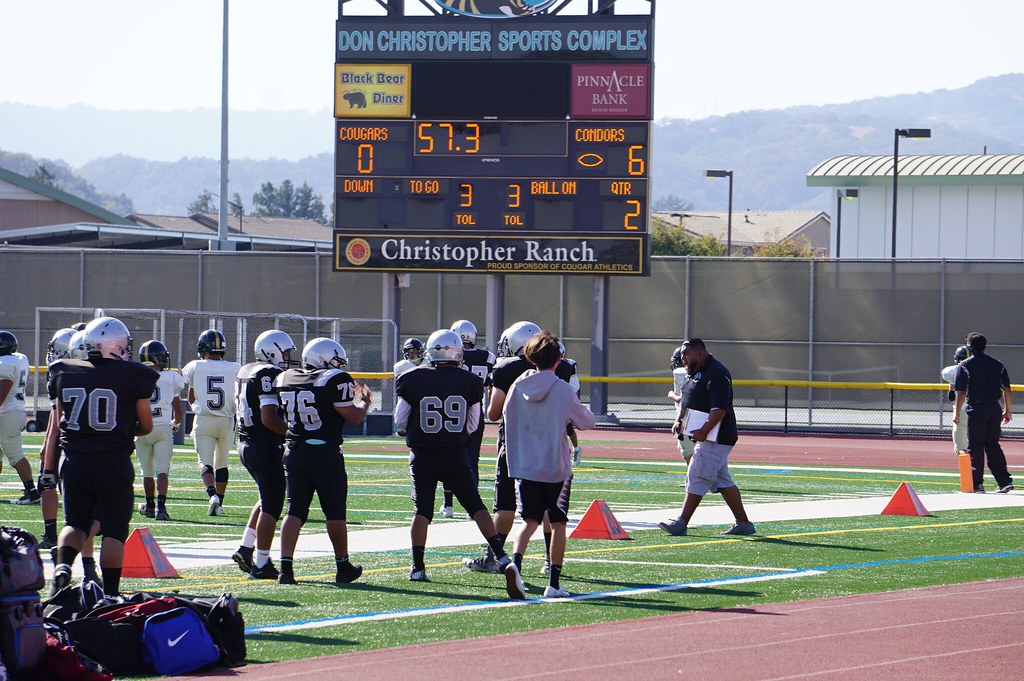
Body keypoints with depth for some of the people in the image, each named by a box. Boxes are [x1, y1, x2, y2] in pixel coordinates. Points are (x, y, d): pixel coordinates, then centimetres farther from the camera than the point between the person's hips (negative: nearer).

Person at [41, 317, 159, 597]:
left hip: (74, 463, 3)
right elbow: (146, 426, 3)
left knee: (75, 523, 16)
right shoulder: (132, 377, -6)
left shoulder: (65, 373, 4)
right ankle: (110, 592, 5)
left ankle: (63, 566, -10)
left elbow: (55, 425, 7)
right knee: (114, 531, 6)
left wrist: (48, 467, 12)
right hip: (114, 465, -3)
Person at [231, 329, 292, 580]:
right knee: (272, 505, -2)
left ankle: (245, 550, 21)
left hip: (246, 444, 9)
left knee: (268, 498, 23)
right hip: (265, 447, -9)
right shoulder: (270, 375, -17)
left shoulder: (247, 372, 13)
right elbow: (269, 419, -22)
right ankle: (261, 564, 0)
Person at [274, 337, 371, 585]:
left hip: (294, 452, 4)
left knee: (295, 511, 4)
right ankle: (343, 567, 19)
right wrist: (364, 401, 14)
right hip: (325, 453, -4)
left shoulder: (285, 379, 7)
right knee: (335, 512, 8)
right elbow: (354, 417, -9)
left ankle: (286, 567, -7)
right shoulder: (335, 380, -10)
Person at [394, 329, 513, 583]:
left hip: (423, 456, -1)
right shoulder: (469, 382, -3)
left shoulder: (414, 380, -7)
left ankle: (417, 567, 0)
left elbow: (400, 420, 1)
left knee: (422, 510, 4)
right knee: (476, 506, 8)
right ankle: (501, 556, 3)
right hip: (456, 455, 1)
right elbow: (473, 424, 5)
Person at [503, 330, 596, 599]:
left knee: (530, 520, 10)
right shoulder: (563, 390, -11)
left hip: (524, 465, 3)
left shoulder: (518, 387, -2)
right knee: (557, 524, 9)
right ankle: (554, 583, 9)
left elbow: (507, 416, 10)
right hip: (556, 467, -3)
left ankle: (516, 560, -19)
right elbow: (586, 422, 1)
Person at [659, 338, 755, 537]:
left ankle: (681, 524, -14)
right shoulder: (695, 373, 17)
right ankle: (743, 524, 17)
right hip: (705, 437, 11)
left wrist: (704, 431, -31)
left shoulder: (716, 373, -17)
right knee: (723, 482, 12)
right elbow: (687, 401, 28)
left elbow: (720, 408, -25)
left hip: (715, 439, -11)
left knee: (697, 478, -12)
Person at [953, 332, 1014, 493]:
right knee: (993, 445, 13)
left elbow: (961, 392, -8)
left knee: (975, 447, 1)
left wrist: (957, 412, -1)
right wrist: (1007, 410, 14)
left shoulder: (964, 365, -3)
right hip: (995, 408, 4)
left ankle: (977, 484, -3)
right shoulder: (996, 364, 9)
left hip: (976, 409, -4)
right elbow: (1006, 389, 7)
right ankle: (1005, 481, 6)